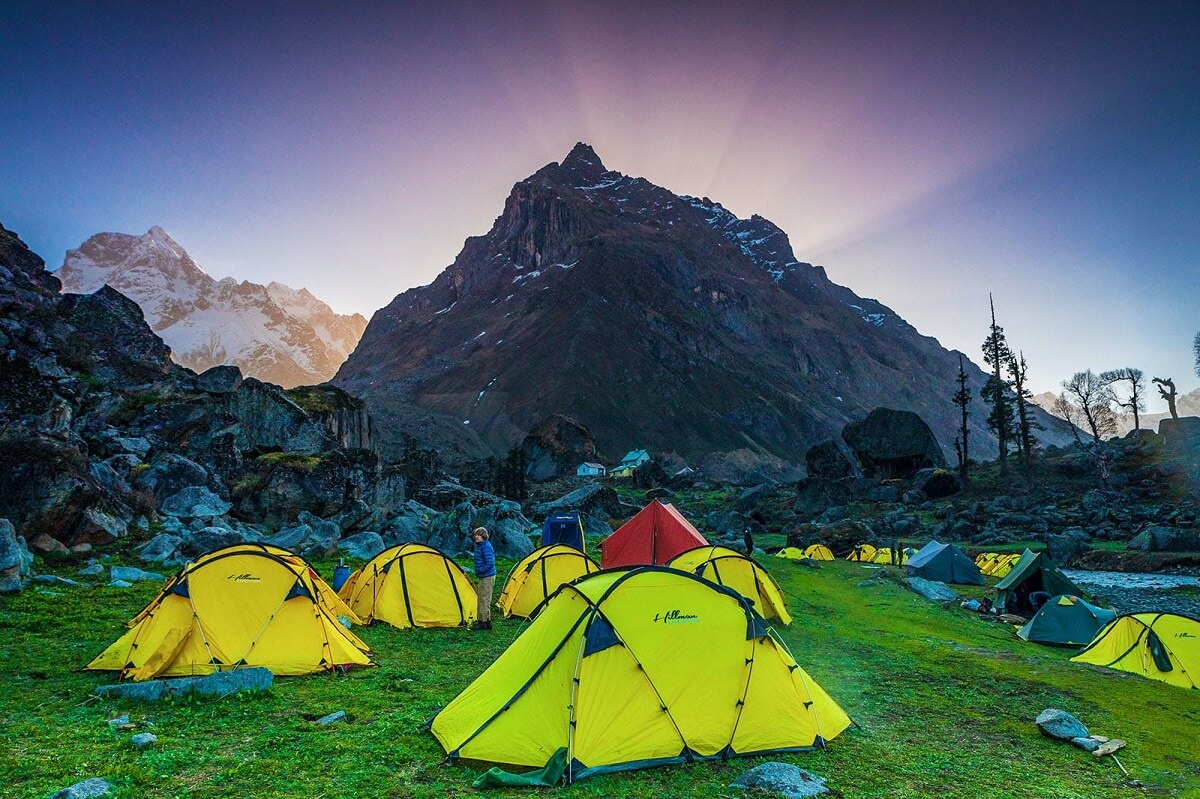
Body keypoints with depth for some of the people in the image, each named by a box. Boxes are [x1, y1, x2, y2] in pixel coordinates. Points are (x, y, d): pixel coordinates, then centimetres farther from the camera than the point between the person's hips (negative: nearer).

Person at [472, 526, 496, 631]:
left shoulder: (486, 547, -19)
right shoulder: (479, 546, 12)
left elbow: (489, 563, -24)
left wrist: (479, 571, -16)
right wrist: (478, 573, 12)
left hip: (487, 577, -10)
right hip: (483, 576, 10)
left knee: (484, 599, -4)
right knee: (483, 599, 15)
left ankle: (482, 622, 3)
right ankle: (487, 621, 23)